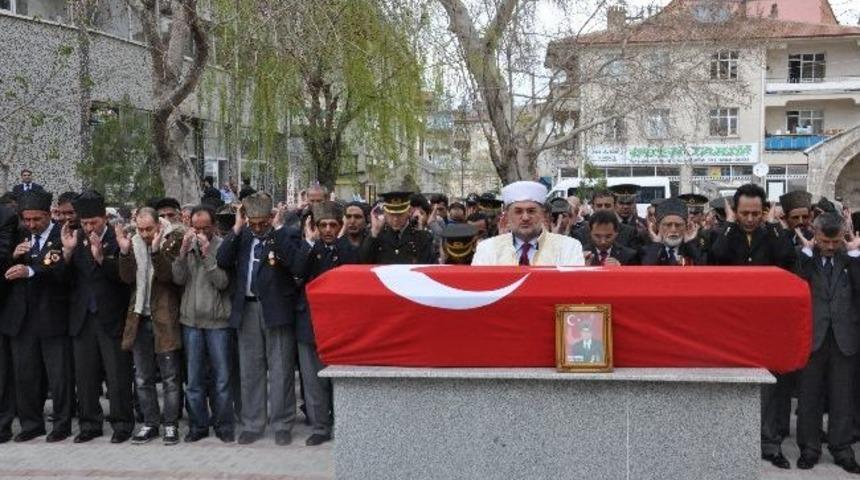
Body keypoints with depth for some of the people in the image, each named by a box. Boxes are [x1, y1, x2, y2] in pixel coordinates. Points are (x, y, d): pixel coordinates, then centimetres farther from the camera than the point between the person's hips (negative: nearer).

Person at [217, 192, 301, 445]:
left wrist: (275, 231, -17)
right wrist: (236, 229, -7)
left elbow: (295, 262, -19)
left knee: (281, 370, 3)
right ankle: (252, 424, 21)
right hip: (247, 309, 4)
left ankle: (282, 424, 14)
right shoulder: (241, 236, 9)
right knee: (250, 370, 11)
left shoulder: (286, 234, -3)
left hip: (277, 308, -4)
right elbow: (223, 261, -4)